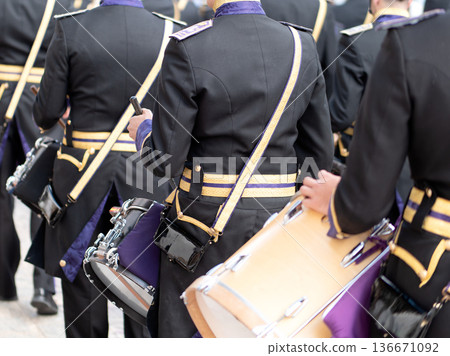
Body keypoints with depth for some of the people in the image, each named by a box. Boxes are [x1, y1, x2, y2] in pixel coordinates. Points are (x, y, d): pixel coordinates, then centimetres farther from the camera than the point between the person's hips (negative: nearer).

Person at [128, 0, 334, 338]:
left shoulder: (188, 47, -13)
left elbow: (166, 160, -11)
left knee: (183, 332, 11)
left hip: (207, 219, -4)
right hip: (278, 216, 4)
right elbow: (320, 155, 5)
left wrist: (143, 130, 10)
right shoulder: (304, 46, 1)